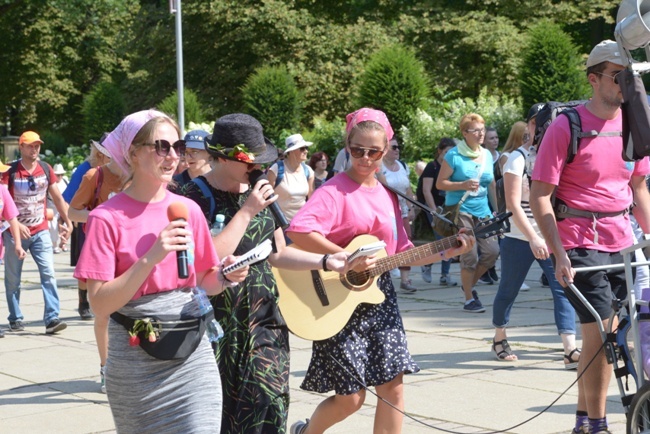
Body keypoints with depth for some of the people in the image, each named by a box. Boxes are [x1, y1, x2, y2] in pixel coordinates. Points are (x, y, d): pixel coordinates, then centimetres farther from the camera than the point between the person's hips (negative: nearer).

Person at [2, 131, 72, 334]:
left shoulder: (45, 169, 4)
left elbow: (57, 197, 10)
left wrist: (67, 221, 4)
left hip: (40, 231, 2)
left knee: (48, 274, -9)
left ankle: (52, 318, -11)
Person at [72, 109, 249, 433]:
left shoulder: (189, 210, 4)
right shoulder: (107, 218, -9)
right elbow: (100, 305, -15)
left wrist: (225, 275, -9)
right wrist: (151, 258, -24)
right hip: (136, 360, -3)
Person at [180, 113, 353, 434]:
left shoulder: (259, 190, 10)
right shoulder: (196, 198, -11)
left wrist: (326, 261, 6)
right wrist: (247, 212, -19)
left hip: (264, 320, 5)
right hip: (217, 325, -5)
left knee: (271, 406, -6)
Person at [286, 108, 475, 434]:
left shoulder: (387, 196, 10)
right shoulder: (336, 191, -13)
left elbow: (403, 252, 15)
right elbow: (298, 230, -29)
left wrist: (446, 252, 5)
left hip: (379, 297, 6)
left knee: (393, 386, 2)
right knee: (351, 398, -2)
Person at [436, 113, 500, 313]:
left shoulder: (487, 155, 12)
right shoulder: (454, 155, -6)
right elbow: (440, 183, -6)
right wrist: (463, 185, -19)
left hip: (482, 211, 6)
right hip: (461, 211, -6)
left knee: (492, 251, -4)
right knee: (470, 256, -8)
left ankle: (469, 284, 21)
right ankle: (469, 299, 6)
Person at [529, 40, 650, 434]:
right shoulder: (566, 127, -11)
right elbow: (540, 195, -12)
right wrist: (559, 253, -18)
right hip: (580, 244, -6)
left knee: (604, 336, 12)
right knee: (600, 335, -8)